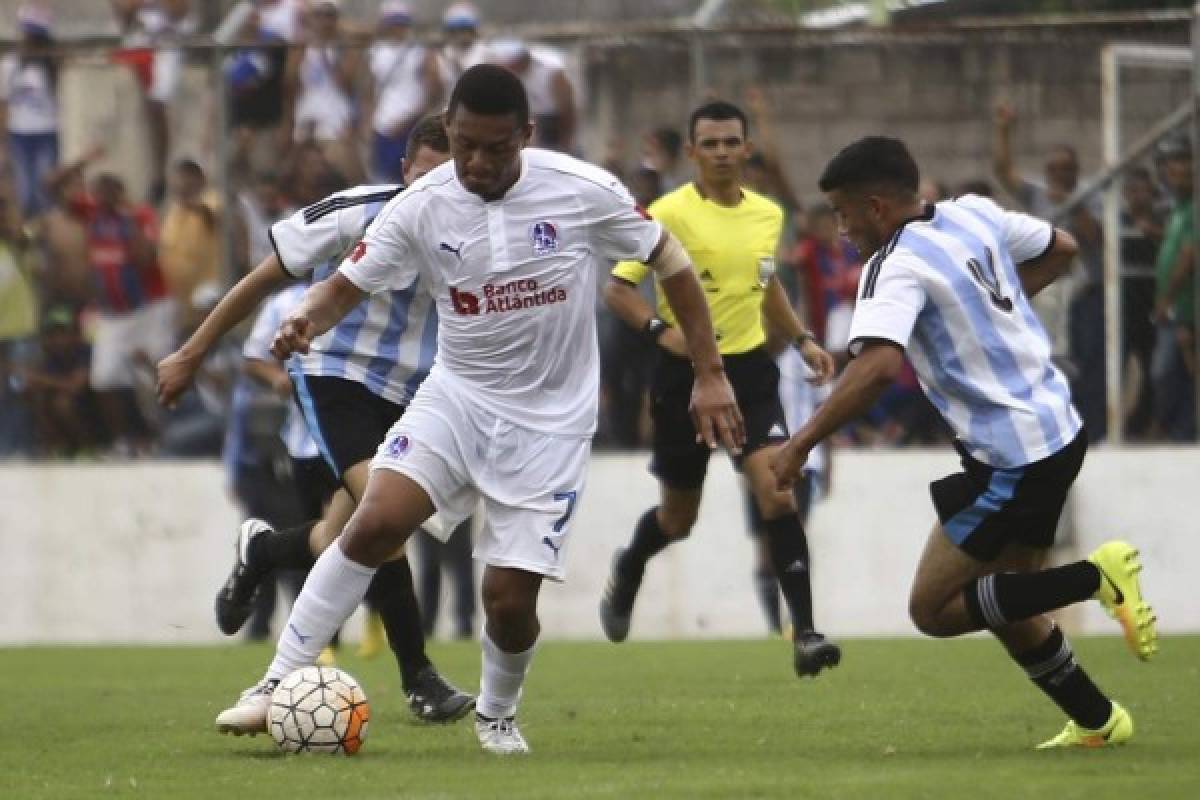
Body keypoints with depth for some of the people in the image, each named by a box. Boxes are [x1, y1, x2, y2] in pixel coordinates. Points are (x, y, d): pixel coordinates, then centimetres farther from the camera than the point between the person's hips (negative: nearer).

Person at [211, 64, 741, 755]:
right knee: (376, 521, -21)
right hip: (459, 394, 1)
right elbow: (348, 284, -5)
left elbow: (670, 260, -2)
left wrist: (711, 376, -3)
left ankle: (498, 714, 27)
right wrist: (308, 320, -30)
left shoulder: (583, 192, -14)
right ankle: (280, 686, -13)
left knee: (510, 599, -6)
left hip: (551, 420, -1)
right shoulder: (422, 207, -10)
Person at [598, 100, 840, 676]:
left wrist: (803, 340, 12)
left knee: (776, 491, -17)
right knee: (679, 518, 10)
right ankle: (629, 569, 47)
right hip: (685, 374, -3)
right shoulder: (669, 213, -10)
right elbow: (617, 288, -11)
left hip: (748, 368, 3)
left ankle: (804, 633, -18)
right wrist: (663, 329, -27)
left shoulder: (769, 215, 6)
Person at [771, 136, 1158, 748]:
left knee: (934, 610, -1)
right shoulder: (976, 214, 6)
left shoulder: (898, 266, -18)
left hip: (1009, 458, -9)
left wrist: (800, 445, -30)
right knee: (1007, 610, 21)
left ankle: (1097, 576, -9)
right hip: (1058, 428, 9)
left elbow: (878, 365, -34)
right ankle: (1097, 721, 24)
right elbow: (1060, 249, 23)